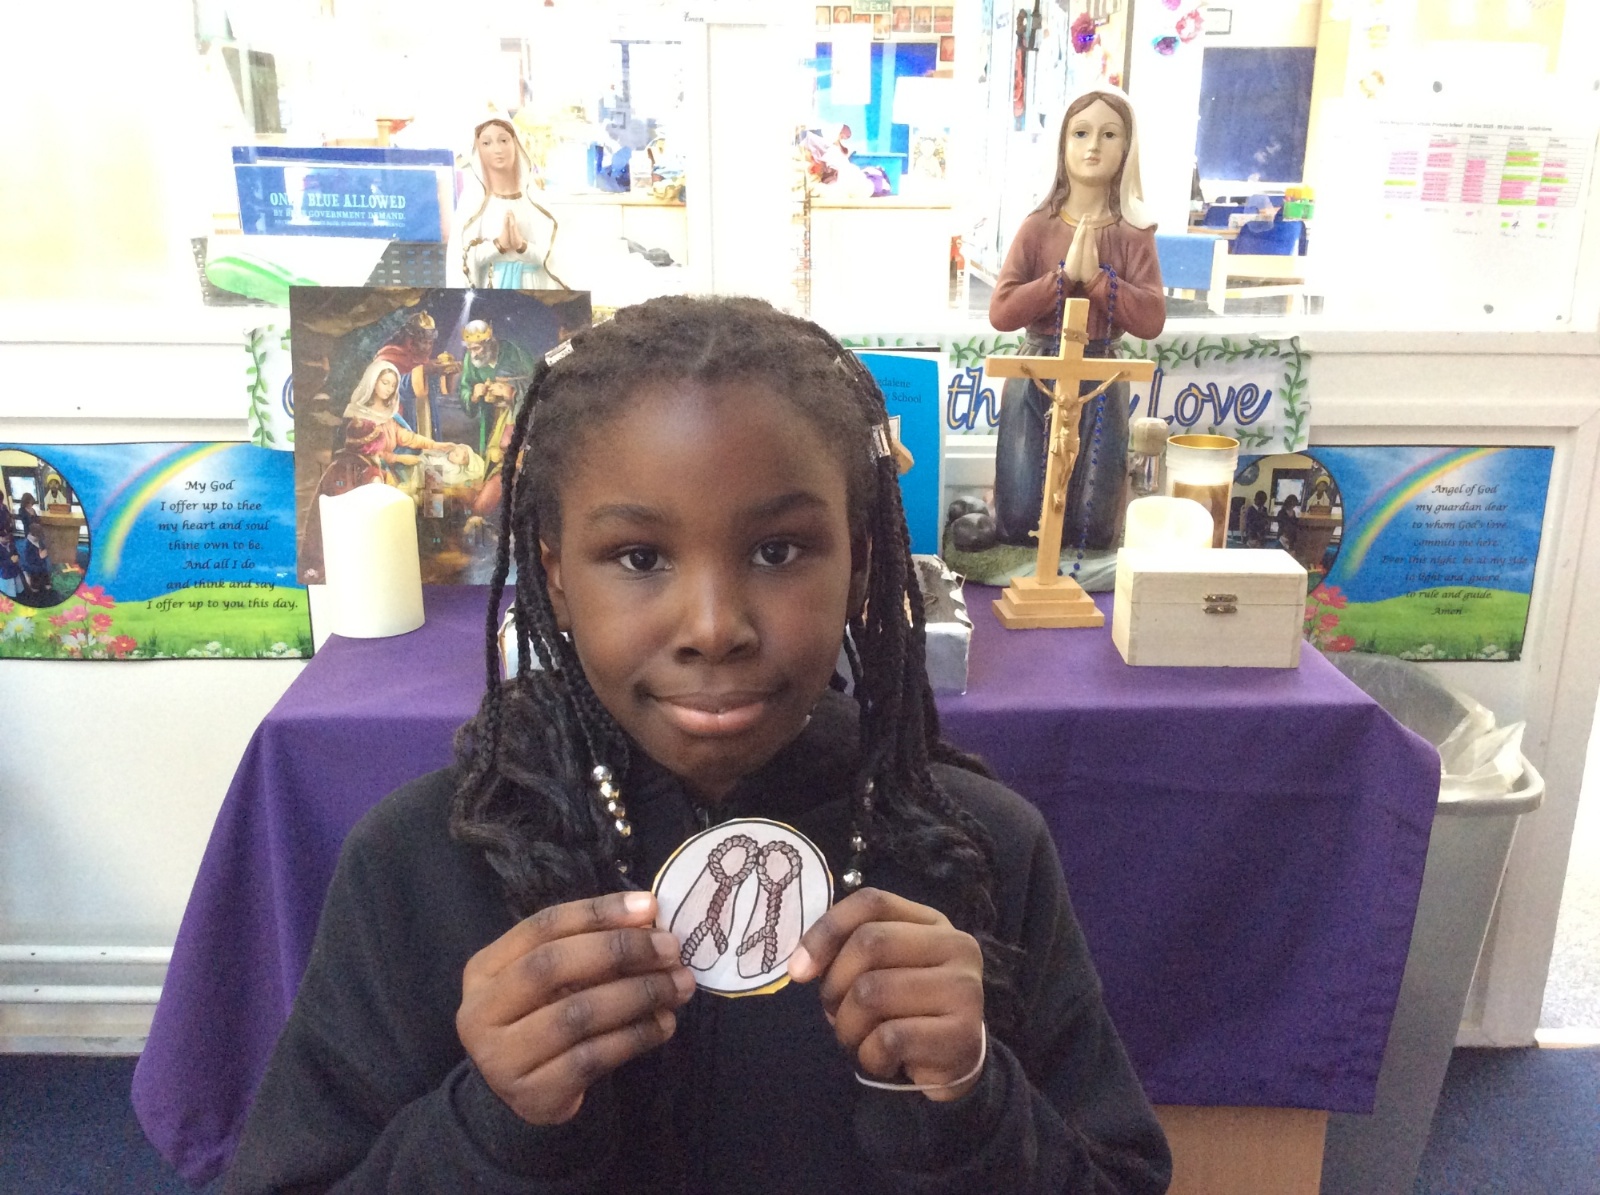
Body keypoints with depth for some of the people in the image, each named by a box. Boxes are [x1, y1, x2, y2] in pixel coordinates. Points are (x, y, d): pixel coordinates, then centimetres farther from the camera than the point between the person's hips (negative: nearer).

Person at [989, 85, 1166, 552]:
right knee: (1017, 525, -2)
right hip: (1036, 377, 0)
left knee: (1091, 531, -1)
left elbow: (1152, 321, -10)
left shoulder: (1135, 234, 1)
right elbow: (1001, 312, -10)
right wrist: (1065, 274, -16)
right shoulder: (1038, 227, 0)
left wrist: (1096, 277, -17)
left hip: (1100, 382, 1)